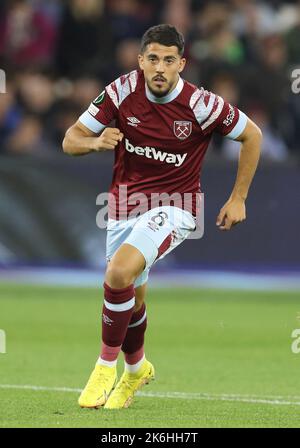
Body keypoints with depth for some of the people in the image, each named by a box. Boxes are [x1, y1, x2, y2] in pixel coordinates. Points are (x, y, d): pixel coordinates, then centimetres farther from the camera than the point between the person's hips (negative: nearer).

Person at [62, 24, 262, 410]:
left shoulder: (201, 105, -18)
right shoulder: (123, 91, -10)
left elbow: (251, 135, -1)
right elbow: (70, 140, -6)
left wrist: (238, 198, 0)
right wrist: (96, 142, -30)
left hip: (173, 208, -4)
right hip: (125, 203, 4)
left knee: (120, 271, -29)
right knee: (131, 297, 14)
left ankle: (107, 364, -12)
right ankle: (136, 368, 44)